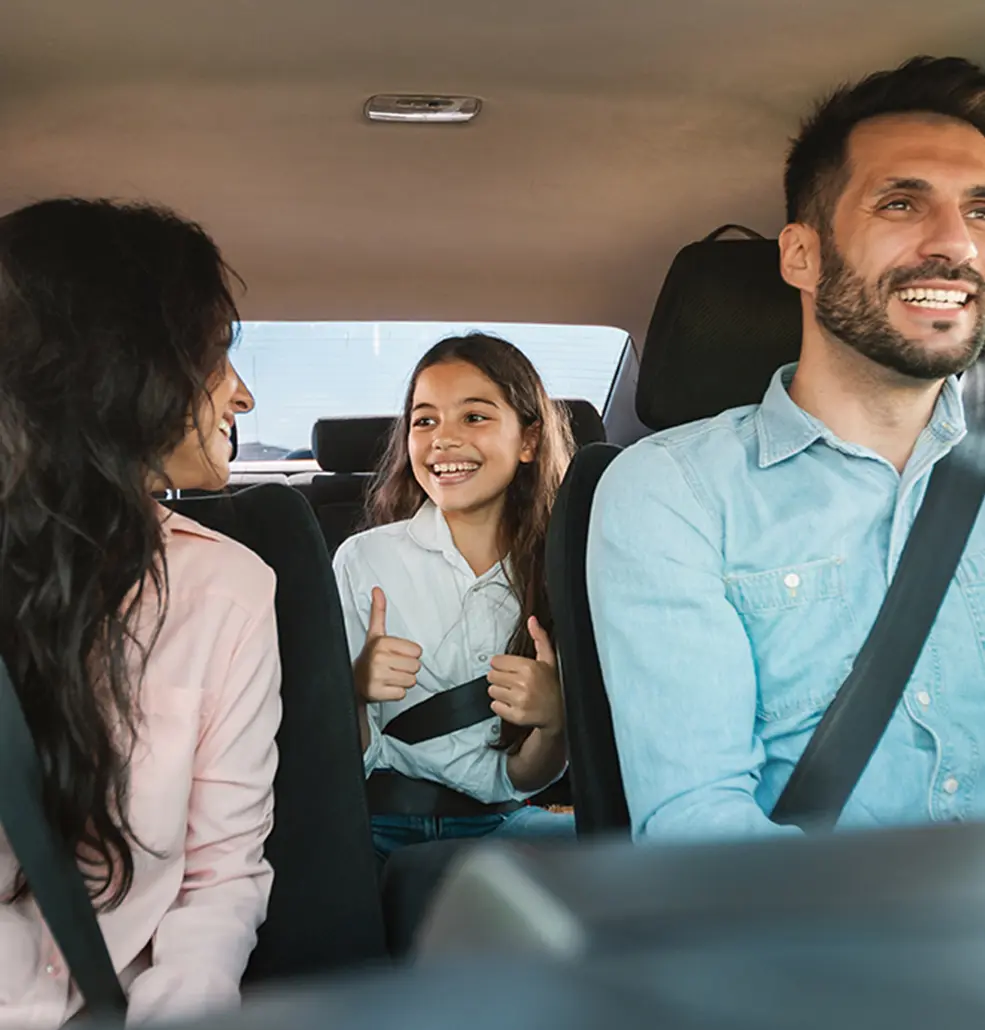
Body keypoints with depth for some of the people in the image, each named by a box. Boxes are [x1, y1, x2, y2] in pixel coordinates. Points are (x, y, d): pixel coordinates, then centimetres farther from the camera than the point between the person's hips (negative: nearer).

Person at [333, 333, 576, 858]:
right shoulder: (364, 559, -3)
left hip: (495, 822, 3)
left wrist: (554, 721, -17)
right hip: (378, 822, -2)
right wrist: (354, 690, -22)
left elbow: (516, 783, 4)